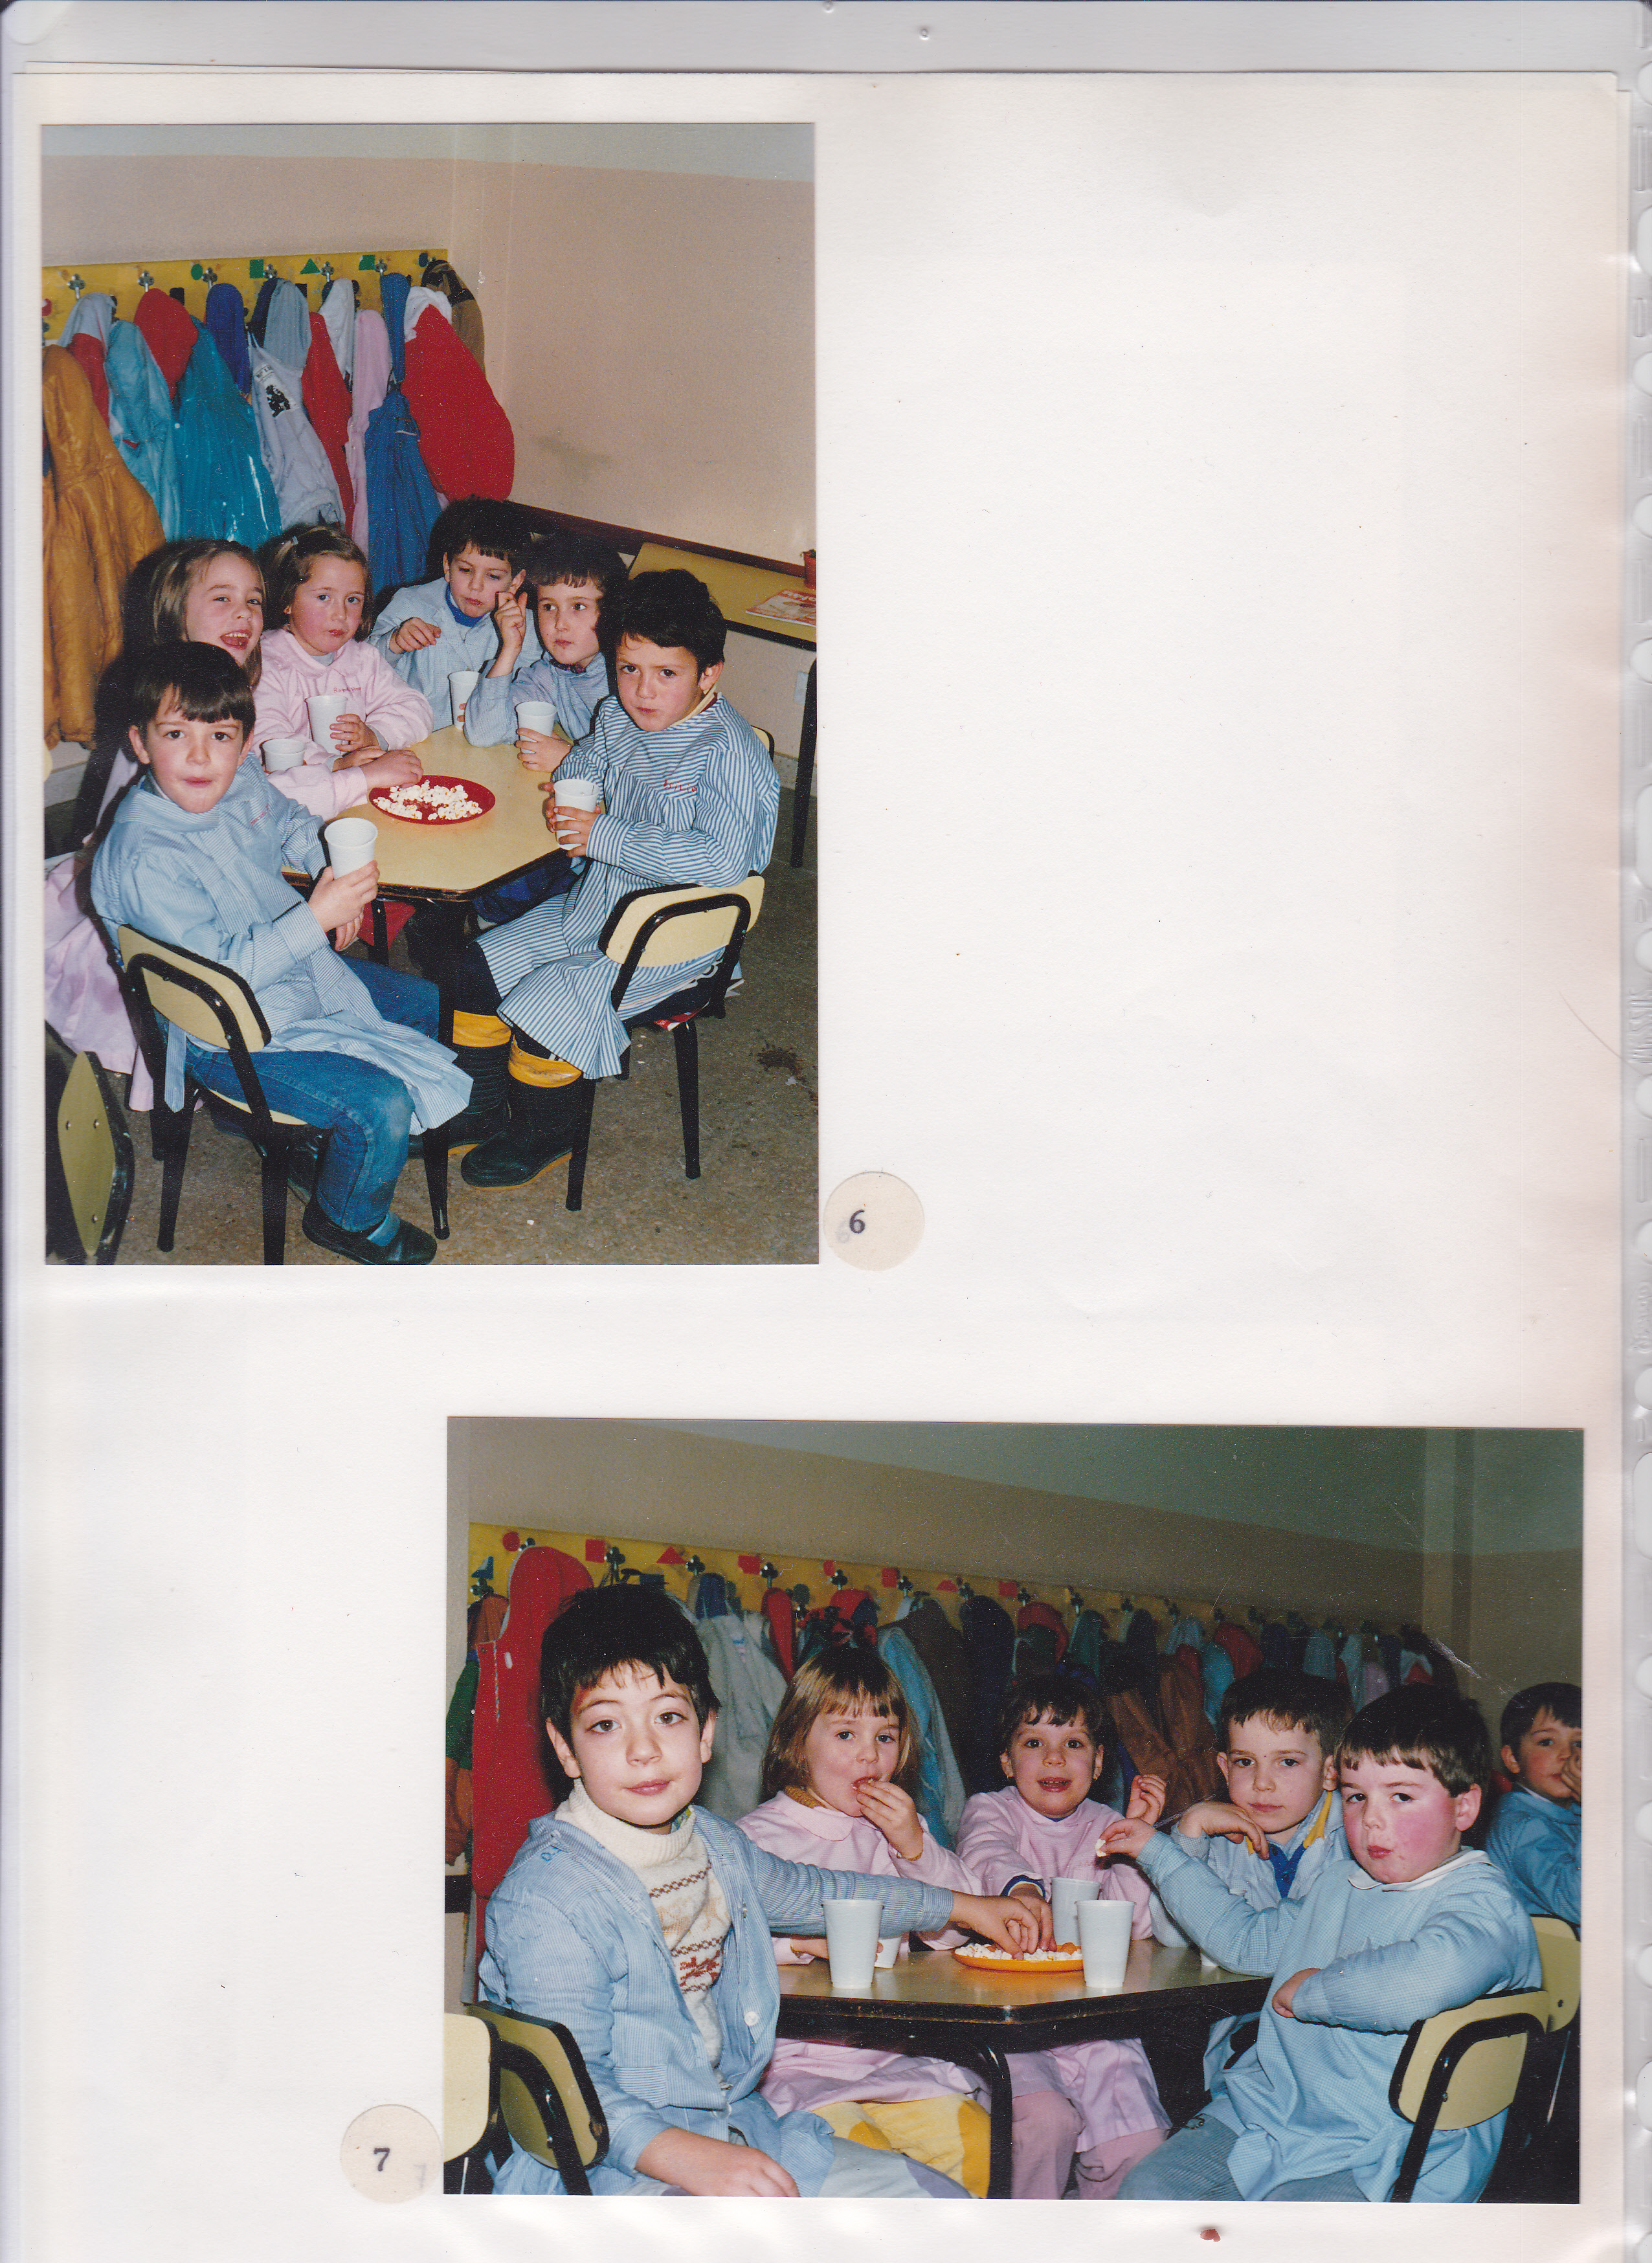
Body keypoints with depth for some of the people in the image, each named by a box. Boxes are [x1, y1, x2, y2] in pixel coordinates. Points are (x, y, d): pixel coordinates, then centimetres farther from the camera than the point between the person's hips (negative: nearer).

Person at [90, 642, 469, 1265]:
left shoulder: (242, 785, -7)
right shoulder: (144, 858, -32)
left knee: (432, 1005, 20)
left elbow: (293, 825, 18)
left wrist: (338, 877, 0)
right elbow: (220, 973, -32)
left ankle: (337, 1135, 40)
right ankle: (347, 1218, 11)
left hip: (302, 972, 9)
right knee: (381, 1105, -21)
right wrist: (316, 917, -37)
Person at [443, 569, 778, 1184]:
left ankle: (549, 1134, 9)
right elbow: (582, 766, 24)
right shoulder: (618, 720, 1)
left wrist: (605, 834, -30)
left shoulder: (729, 753, -23)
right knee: (477, 970, 5)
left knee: (542, 1006, -18)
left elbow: (723, 859, -36)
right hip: (593, 905, 9)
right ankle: (482, 1110, 25)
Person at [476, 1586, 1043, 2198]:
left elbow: (813, 1891, 29)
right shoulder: (545, 1897, -19)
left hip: (737, 2133, 9)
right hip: (605, 2166, -8)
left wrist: (964, 1907, 34)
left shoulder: (716, 1845, 8)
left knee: (938, 2198, 3)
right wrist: (687, 2156, -37)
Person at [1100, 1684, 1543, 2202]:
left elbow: (1423, 1982, -37)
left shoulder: (1482, 1904, -12)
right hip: (1262, 2112, 8)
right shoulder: (1340, 1883, 17)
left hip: (1376, 2162, -8)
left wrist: (1310, 1990, -19)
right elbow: (1249, 1937, 37)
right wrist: (1159, 1851, 35)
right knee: (1144, 2193, -8)